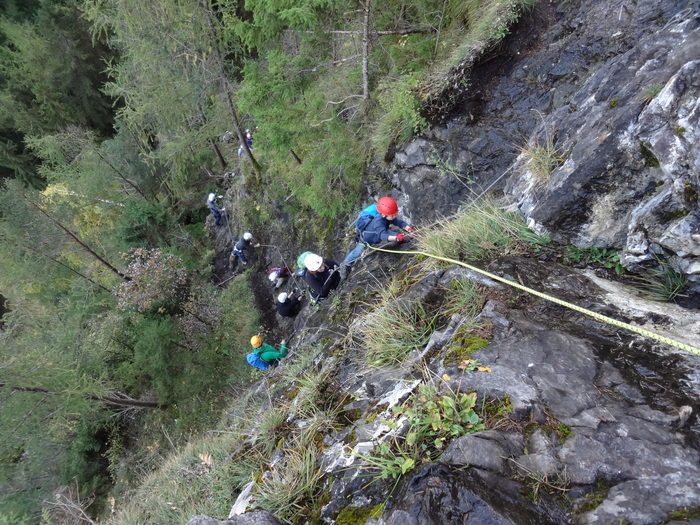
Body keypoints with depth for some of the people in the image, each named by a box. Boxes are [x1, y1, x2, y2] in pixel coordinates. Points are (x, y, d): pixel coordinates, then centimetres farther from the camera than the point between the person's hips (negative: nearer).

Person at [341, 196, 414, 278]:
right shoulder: (378, 221, -46)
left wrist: (409, 229, -45)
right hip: (366, 238, -6)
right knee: (358, 252, -12)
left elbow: (400, 222, -25)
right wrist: (396, 238, -73)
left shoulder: (390, 217, -26)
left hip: (379, 233, 6)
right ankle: (346, 265, 11)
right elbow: (383, 236, -58)